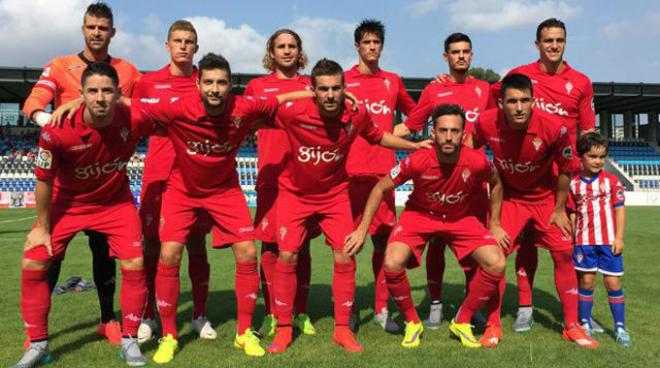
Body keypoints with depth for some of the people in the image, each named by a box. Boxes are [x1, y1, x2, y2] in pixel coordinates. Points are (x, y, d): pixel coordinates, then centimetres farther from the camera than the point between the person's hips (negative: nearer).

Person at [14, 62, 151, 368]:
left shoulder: (134, 120, -25)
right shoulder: (57, 131, -27)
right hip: (67, 202, 0)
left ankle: (129, 341, 8)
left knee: (134, 265, -12)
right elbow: (44, 180, -13)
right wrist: (42, 227, -5)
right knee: (32, 264, -8)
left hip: (115, 202, 0)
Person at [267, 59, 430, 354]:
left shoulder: (357, 114, -16)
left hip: (334, 193, 2)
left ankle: (342, 329, 13)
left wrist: (415, 145, 9)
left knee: (345, 257, -4)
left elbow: (377, 136, 7)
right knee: (287, 256, -7)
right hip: (295, 193, -1)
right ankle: (283, 329, 11)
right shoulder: (293, 112, -24)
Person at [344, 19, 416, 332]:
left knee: (384, 239, 3)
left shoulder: (392, 81, 15)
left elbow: (413, 112, 29)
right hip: (351, 171, -2)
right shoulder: (343, 80, 5)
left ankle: (382, 309, 14)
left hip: (384, 171, 3)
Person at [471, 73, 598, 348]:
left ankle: (572, 326, 17)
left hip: (546, 198, 0)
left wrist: (559, 209, -4)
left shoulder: (554, 127, -27)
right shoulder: (486, 122, -24)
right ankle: (493, 326, 5)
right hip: (508, 197, 0)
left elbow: (566, 169, -11)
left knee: (564, 254, -1)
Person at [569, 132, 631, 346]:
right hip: (584, 241, 1)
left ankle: (620, 327, 14)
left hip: (609, 242, -1)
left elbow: (619, 209, 0)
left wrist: (619, 238, -5)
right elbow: (573, 214, 6)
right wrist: (572, 239, 2)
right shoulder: (574, 184, 2)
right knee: (586, 281, 6)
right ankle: (585, 323, 18)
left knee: (613, 283, 3)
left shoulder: (612, 181, -1)